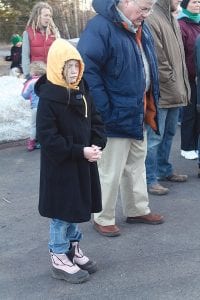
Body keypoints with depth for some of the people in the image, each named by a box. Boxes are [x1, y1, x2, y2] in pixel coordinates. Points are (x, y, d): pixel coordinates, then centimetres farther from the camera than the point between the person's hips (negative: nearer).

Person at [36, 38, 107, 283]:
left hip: (83, 163, 7)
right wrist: (81, 152, -22)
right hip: (60, 166, -7)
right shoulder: (48, 97, -19)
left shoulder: (81, 92, 4)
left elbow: (95, 122, 11)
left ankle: (73, 249, 34)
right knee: (62, 211, 3)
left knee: (77, 207, 18)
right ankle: (59, 260, 17)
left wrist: (96, 146, -7)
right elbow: (48, 138, -22)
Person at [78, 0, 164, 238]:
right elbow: (87, 70, -26)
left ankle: (137, 210, 37)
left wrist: (150, 106, 12)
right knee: (110, 173, 4)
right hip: (116, 117, -9)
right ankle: (103, 219, 21)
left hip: (138, 115, 9)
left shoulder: (140, 28, 8)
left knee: (136, 166, 21)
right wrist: (105, 113, -25)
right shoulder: (100, 27, -20)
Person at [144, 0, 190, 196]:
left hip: (175, 92, 9)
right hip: (161, 92, -9)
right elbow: (157, 60, -19)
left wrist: (182, 86, 13)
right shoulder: (152, 20, -15)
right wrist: (172, 84, -14)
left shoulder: (172, 19, 15)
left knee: (168, 134, 19)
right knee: (155, 137, -2)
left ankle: (164, 170, 32)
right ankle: (150, 179, 6)